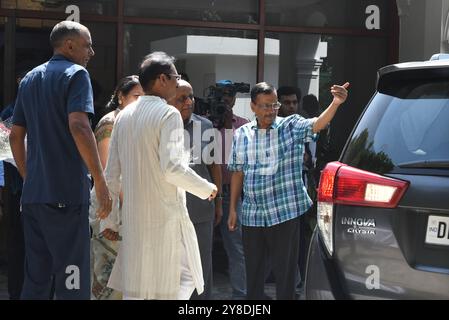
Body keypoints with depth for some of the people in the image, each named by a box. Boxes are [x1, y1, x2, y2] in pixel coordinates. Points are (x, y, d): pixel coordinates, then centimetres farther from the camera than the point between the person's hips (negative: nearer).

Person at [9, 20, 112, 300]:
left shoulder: (30, 79, 17)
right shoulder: (75, 74, -6)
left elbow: (16, 136, 19)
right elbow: (79, 127, -20)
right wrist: (101, 182, -19)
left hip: (33, 193, 8)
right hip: (67, 193, -8)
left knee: (35, 281, 12)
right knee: (71, 281, -4)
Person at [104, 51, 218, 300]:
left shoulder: (124, 115, 10)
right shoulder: (168, 114, -10)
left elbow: (112, 173, 11)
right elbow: (172, 168, -20)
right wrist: (207, 189, -5)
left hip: (134, 217, 7)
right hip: (166, 217, -6)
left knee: (135, 290, 10)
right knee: (182, 279, 4)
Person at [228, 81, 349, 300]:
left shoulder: (292, 127, -5)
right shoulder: (241, 134, 5)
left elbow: (317, 124, -24)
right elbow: (237, 173, 11)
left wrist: (335, 103, -44)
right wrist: (233, 209, 10)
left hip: (285, 213, -3)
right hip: (251, 216, 3)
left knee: (285, 271, 3)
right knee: (253, 271, 14)